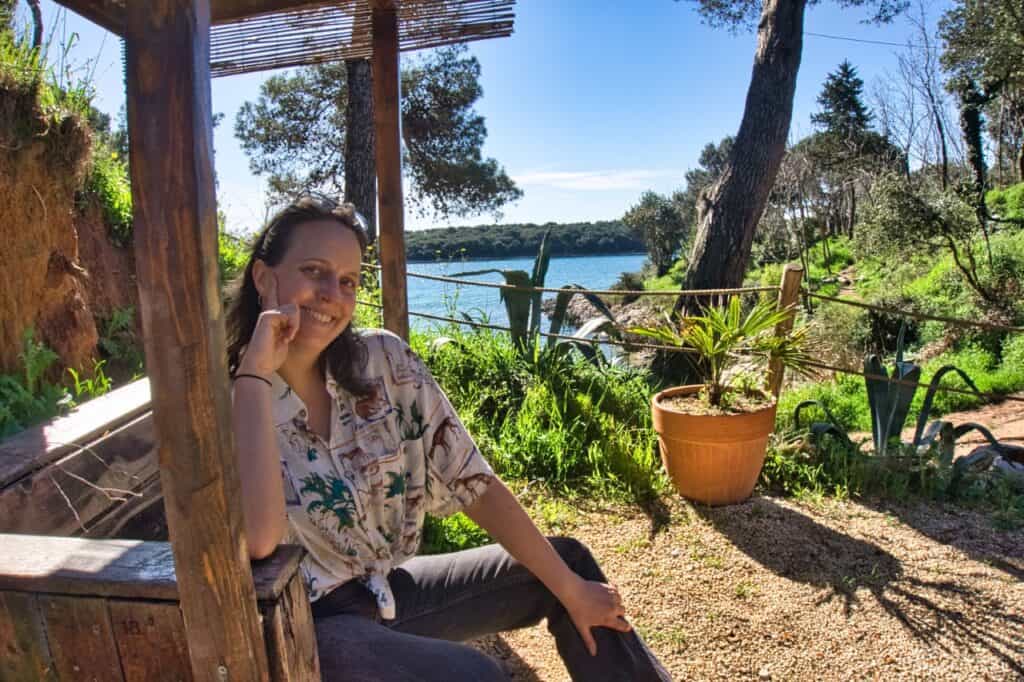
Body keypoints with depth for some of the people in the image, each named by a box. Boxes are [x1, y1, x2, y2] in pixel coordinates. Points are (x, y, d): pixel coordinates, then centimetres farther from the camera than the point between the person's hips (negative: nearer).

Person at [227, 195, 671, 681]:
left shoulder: (383, 362, -8)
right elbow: (258, 538, -34)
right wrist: (255, 372, -29)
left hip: (383, 590, 5)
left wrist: (571, 589, -6)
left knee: (567, 561, 4)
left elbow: (471, 482, -7)